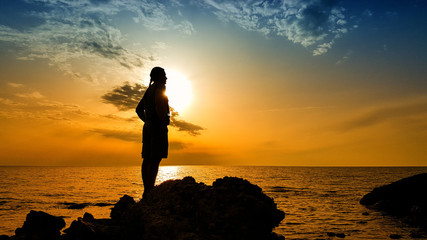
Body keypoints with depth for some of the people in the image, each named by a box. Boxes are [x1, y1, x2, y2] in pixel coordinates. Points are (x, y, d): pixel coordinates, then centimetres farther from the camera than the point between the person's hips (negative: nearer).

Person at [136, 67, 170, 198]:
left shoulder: (149, 89, 23)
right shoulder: (160, 87, -4)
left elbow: (139, 109, 27)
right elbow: (159, 105, -22)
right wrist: (164, 122, -15)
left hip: (148, 127, 9)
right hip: (158, 126, -9)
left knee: (147, 159, 6)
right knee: (155, 160, -12)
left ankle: (146, 190, 10)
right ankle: (150, 191, -15)